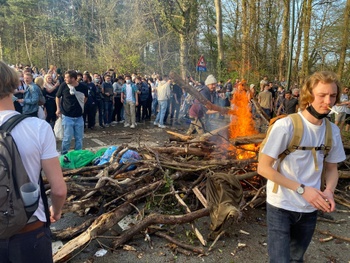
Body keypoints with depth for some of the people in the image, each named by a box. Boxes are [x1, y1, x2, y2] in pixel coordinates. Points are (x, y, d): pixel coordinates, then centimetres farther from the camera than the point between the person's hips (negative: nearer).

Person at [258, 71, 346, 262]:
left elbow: (331, 168, 10)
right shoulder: (286, 126, -21)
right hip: (281, 207, -5)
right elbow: (263, 168, -19)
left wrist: (329, 191, -11)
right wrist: (302, 189, -22)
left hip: (310, 209, 6)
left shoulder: (333, 131, -2)